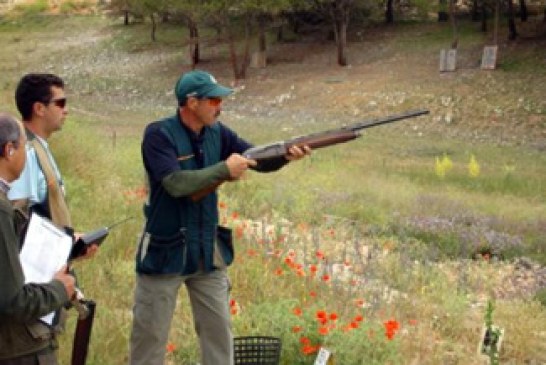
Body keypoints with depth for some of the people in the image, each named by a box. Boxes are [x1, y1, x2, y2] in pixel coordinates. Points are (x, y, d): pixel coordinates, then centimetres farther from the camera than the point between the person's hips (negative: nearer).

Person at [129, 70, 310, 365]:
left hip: (208, 251, 6)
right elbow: (175, 183, -27)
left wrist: (286, 155, -22)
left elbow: (259, 160, -1)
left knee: (218, 330, 13)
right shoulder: (158, 135, -16)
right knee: (150, 334, 7)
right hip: (164, 252, -6)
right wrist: (224, 169, -24)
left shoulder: (218, 134, 2)